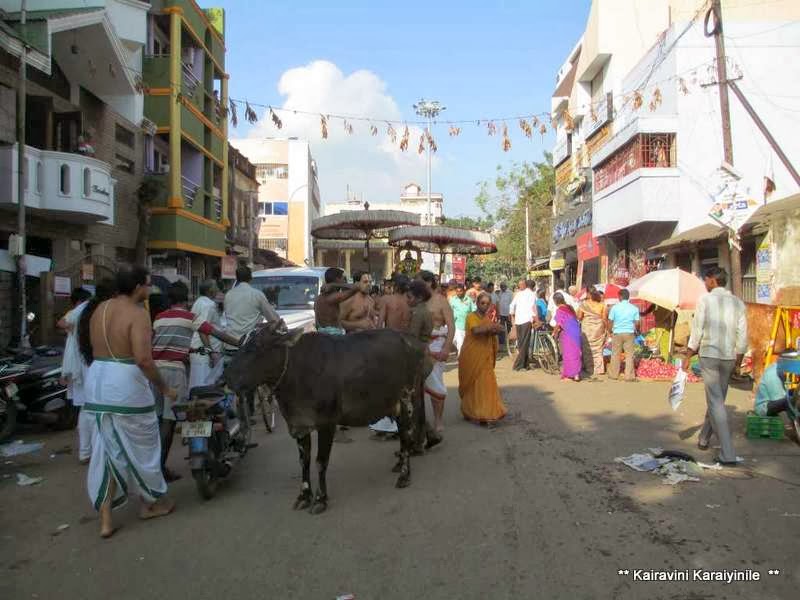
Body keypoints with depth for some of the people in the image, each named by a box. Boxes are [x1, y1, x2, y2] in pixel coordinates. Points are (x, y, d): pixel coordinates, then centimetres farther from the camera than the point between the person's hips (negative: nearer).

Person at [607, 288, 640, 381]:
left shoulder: (615, 307, -4)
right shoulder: (634, 308, -1)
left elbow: (610, 321, -2)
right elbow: (636, 323, 0)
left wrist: (610, 331, 14)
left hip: (617, 333, 0)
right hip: (629, 333, 0)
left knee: (615, 354, 9)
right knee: (629, 355, 4)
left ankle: (613, 374, 17)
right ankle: (629, 376, 2)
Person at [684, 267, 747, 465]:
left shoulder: (705, 300, -6)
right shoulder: (738, 303, 6)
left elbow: (697, 330, -7)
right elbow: (742, 335, 7)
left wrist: (688, 357, -1)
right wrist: (738, 360, 16)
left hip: (709, 355, -5)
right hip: (729, 357, 5)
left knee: (716, 402, -4)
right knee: (717, 399, 18)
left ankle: (727, 454, -9)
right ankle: (704, 439, 33)